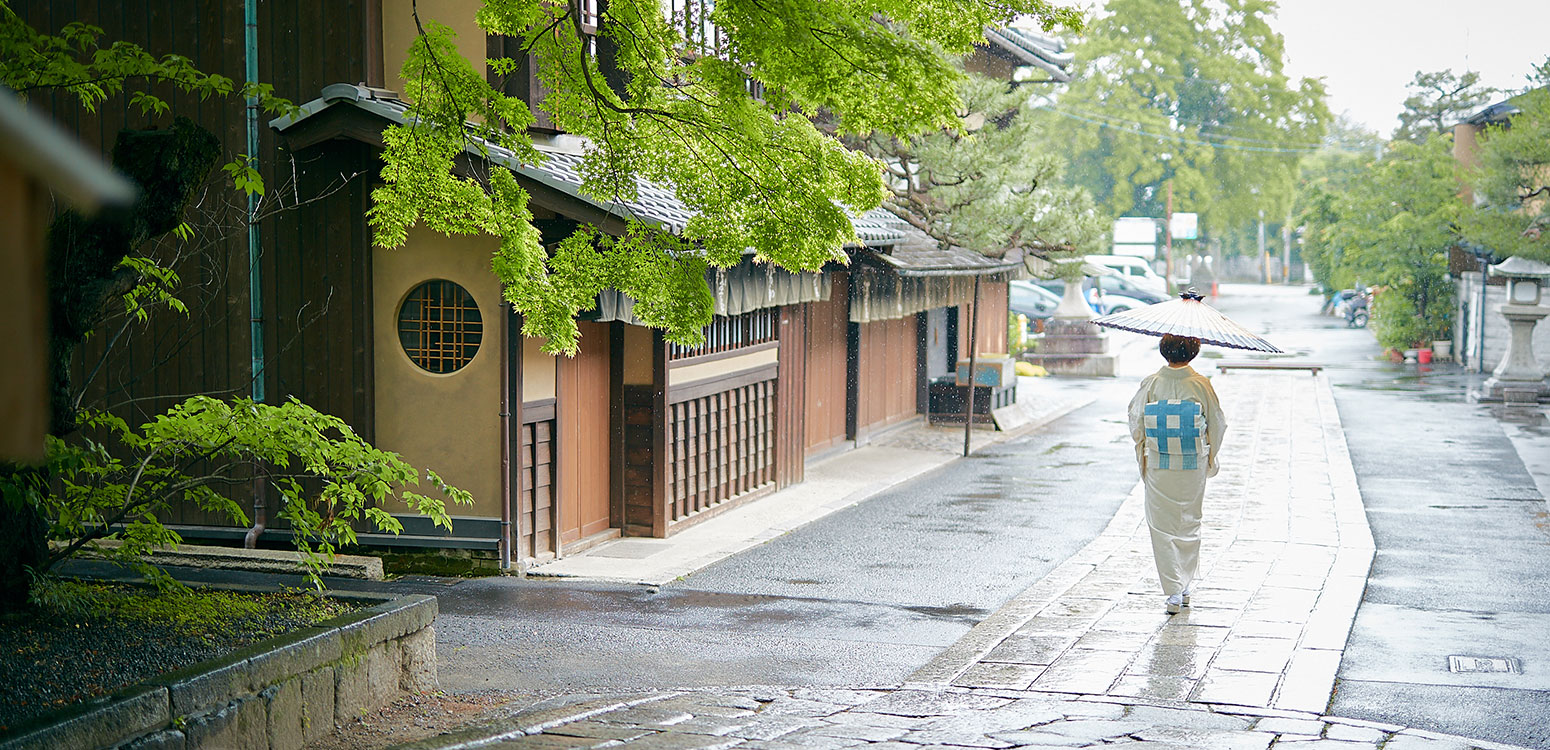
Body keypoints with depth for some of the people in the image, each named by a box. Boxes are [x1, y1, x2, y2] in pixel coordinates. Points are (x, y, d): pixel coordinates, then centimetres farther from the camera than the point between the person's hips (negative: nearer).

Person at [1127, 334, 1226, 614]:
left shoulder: (1150, 384, -10)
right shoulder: (1201, 385, -9)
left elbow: (1135, 422, -2)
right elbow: (1217, 425, -2)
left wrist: (1142, 454, 13)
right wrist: (1210, 458, 14)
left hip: (1158, 465, -1)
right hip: (1194, 466, 1)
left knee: (1162, 527, 6)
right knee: (1190, 523, 17)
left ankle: (1173, 593, -2)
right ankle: (1185, 588, 24)